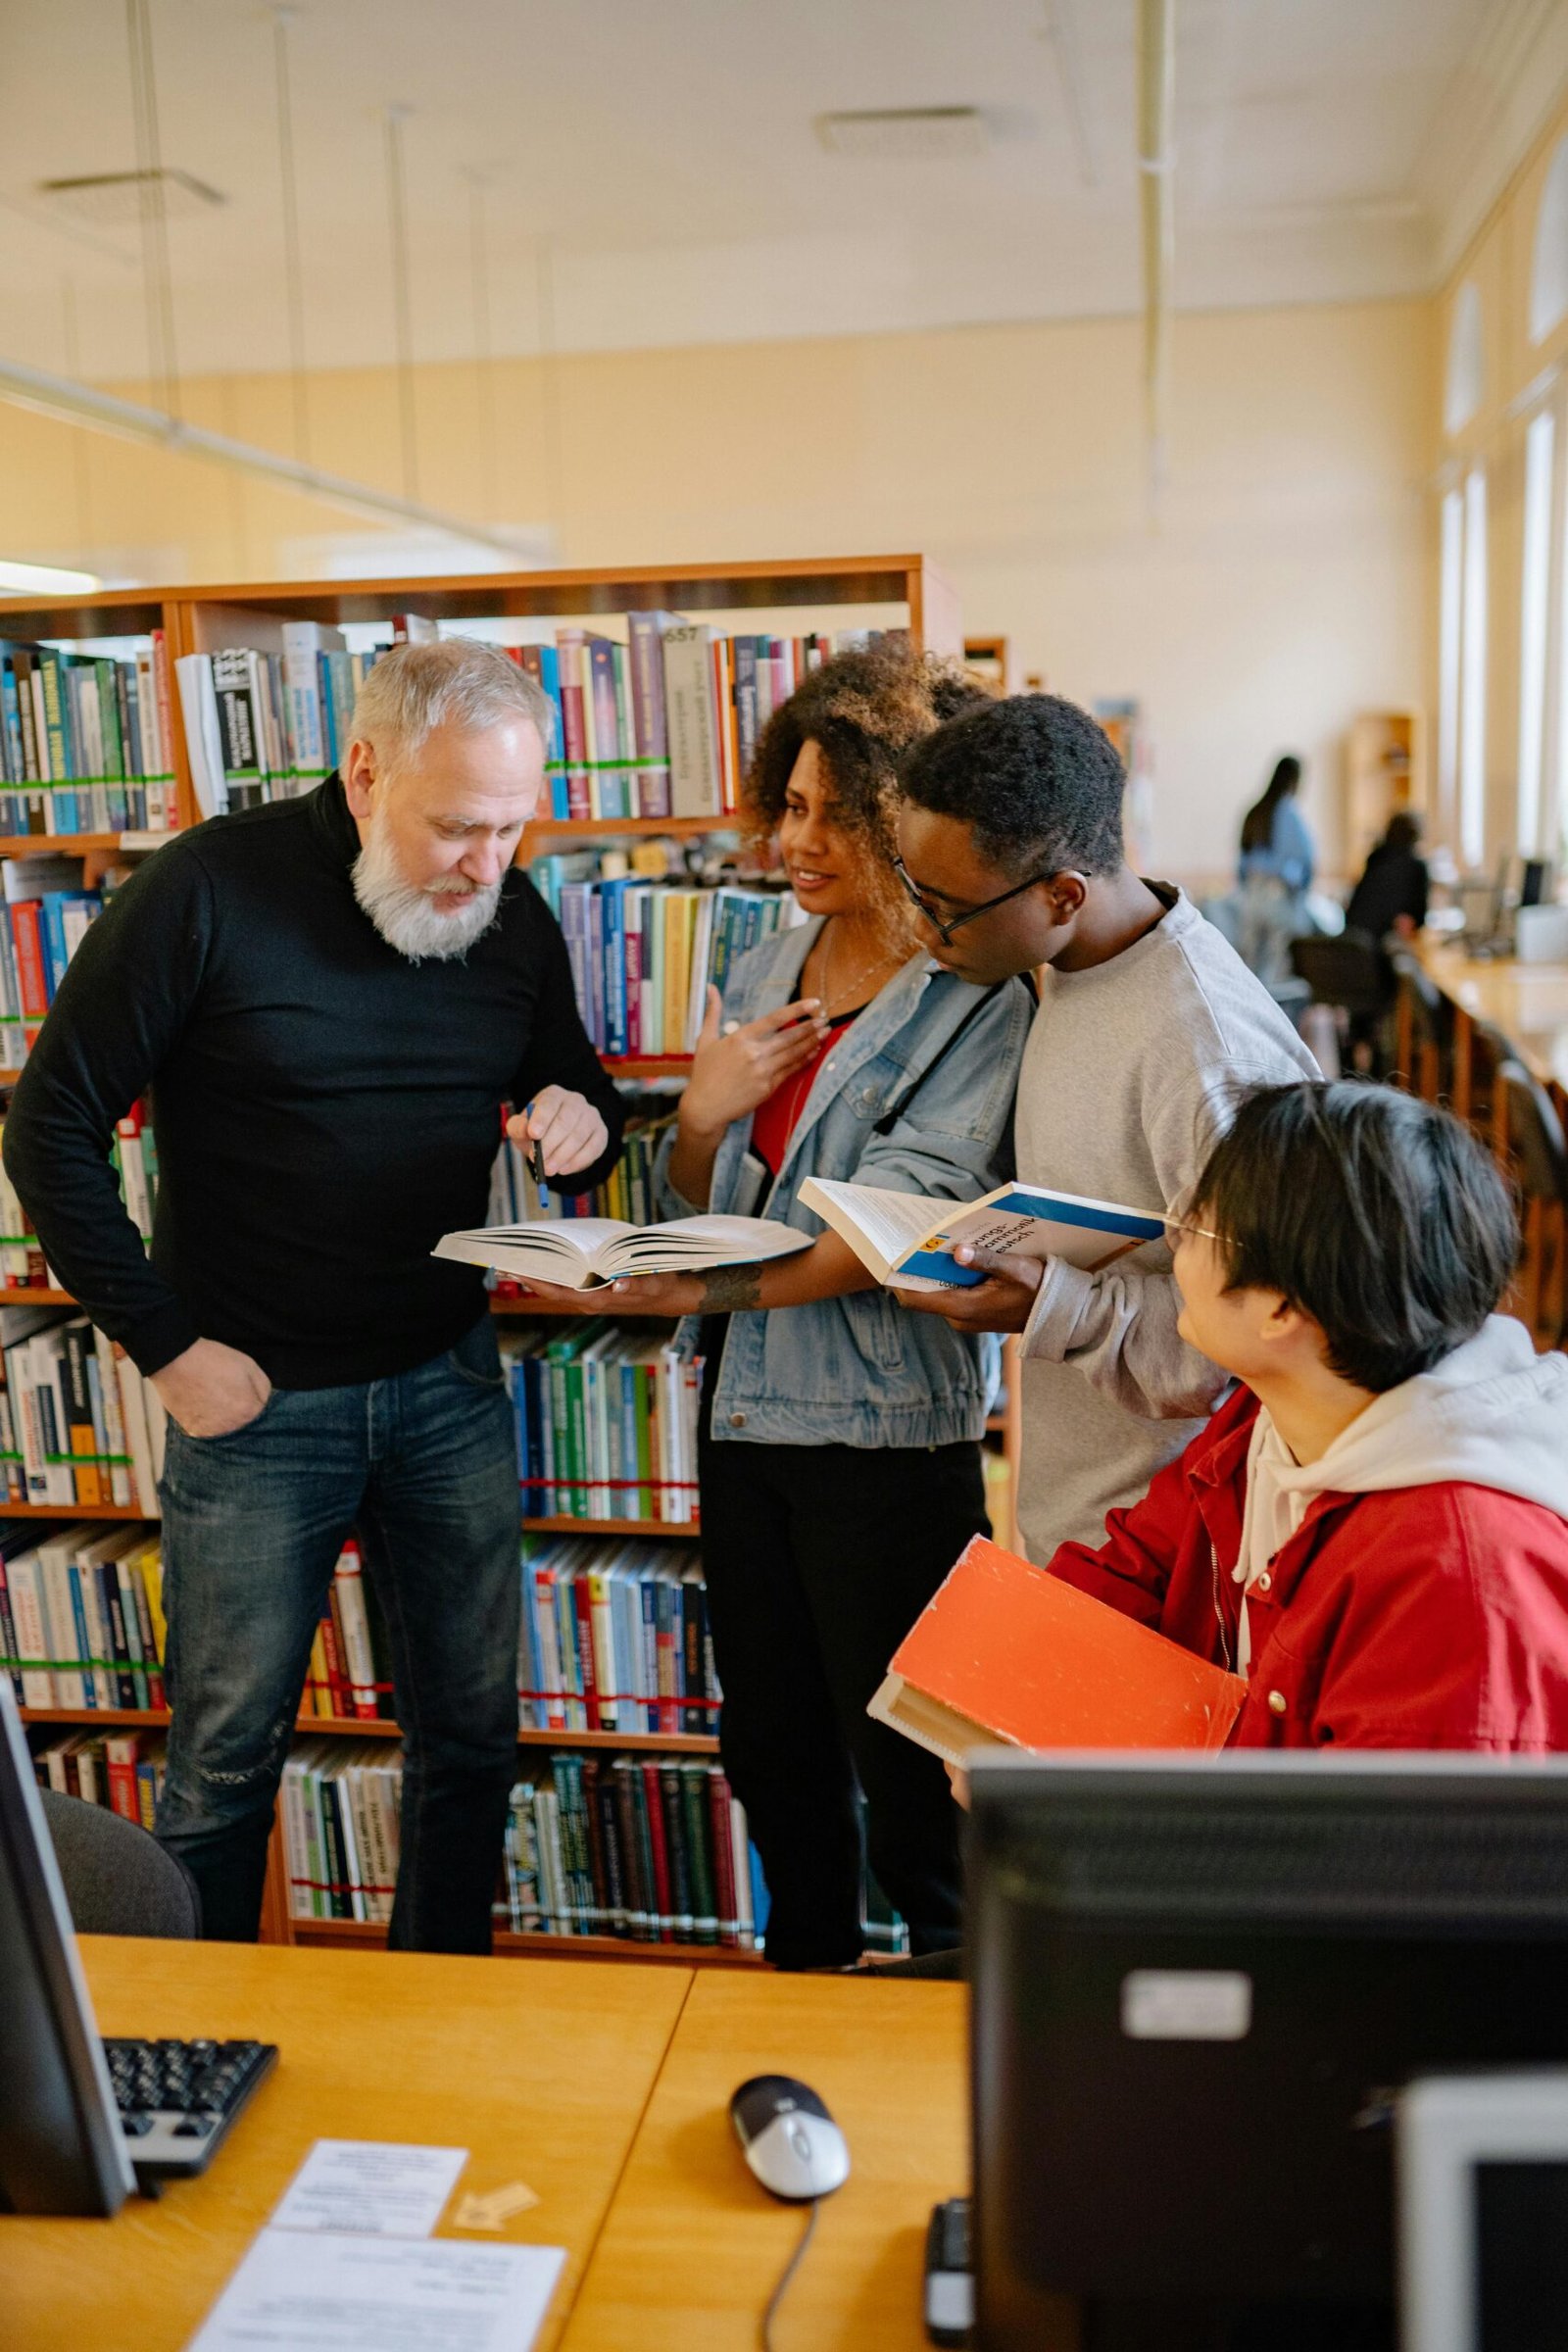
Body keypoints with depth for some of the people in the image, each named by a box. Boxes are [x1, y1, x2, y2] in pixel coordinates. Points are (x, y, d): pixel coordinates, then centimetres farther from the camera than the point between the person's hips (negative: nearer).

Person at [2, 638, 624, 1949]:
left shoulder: (516, 917, 0)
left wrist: (582, 1120, -10)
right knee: (226, 1764, 8)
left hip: (452, 1385, 4)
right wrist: (167, 1347, -11)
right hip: (257, 1402, -4)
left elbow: (576, 1080, 16)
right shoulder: (209, 892, -13)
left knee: (471, 1737, 13)